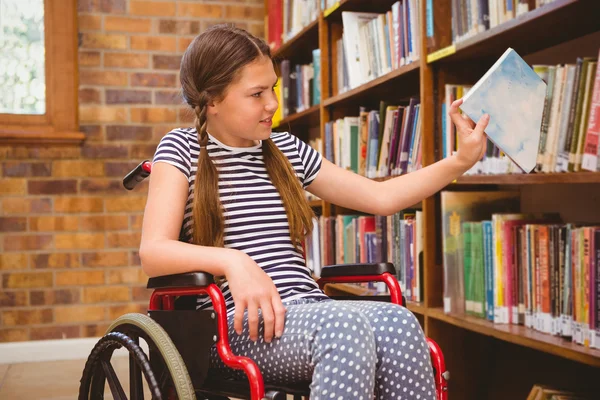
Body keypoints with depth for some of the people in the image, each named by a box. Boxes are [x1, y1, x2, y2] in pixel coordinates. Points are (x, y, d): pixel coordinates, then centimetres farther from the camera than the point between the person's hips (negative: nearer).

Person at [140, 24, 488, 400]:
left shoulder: (288, 150, 17)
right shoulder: (182, 148, 3)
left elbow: (382, 197, 18)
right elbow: (153, 252, -10)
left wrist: (461, 160, 10)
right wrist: (233, 262, -28)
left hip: (309, 312, 5)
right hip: (237, 325, -4)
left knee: (398, 323, -29)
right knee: (346, 326, -35)